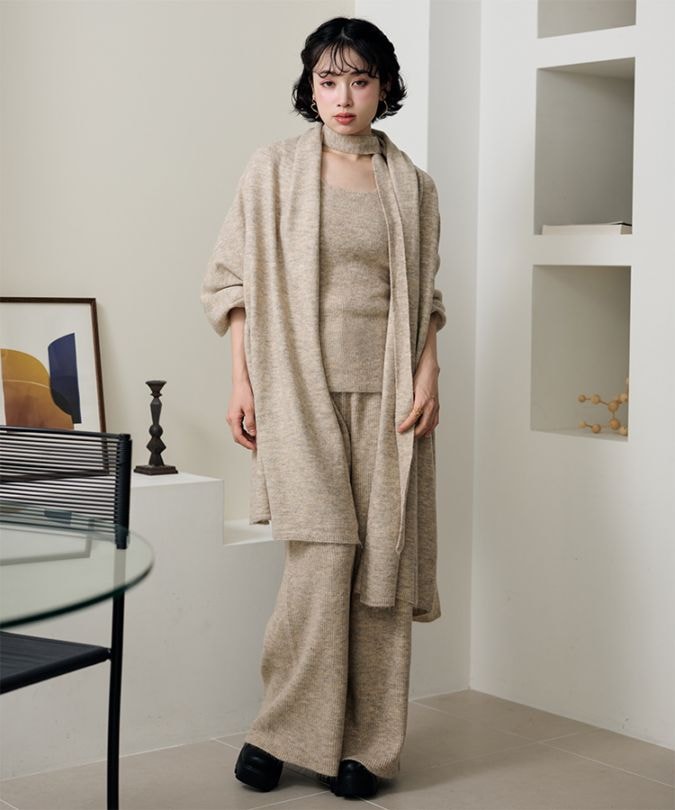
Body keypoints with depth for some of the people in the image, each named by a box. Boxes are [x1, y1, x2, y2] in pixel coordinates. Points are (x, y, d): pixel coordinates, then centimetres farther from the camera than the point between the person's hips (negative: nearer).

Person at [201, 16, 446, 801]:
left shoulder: (411, 186, 11)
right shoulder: (275, 168, 4)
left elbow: (424, 297, 13)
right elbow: (237, 280, 3)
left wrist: (427, 376, 0)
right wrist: (241, 381, -3)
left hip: (384, 395, 3)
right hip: (300, 390, -2)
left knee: (381, 564, 1)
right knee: (322, 555, -11)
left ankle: (365, 745, 11)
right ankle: (283, 729, 6)